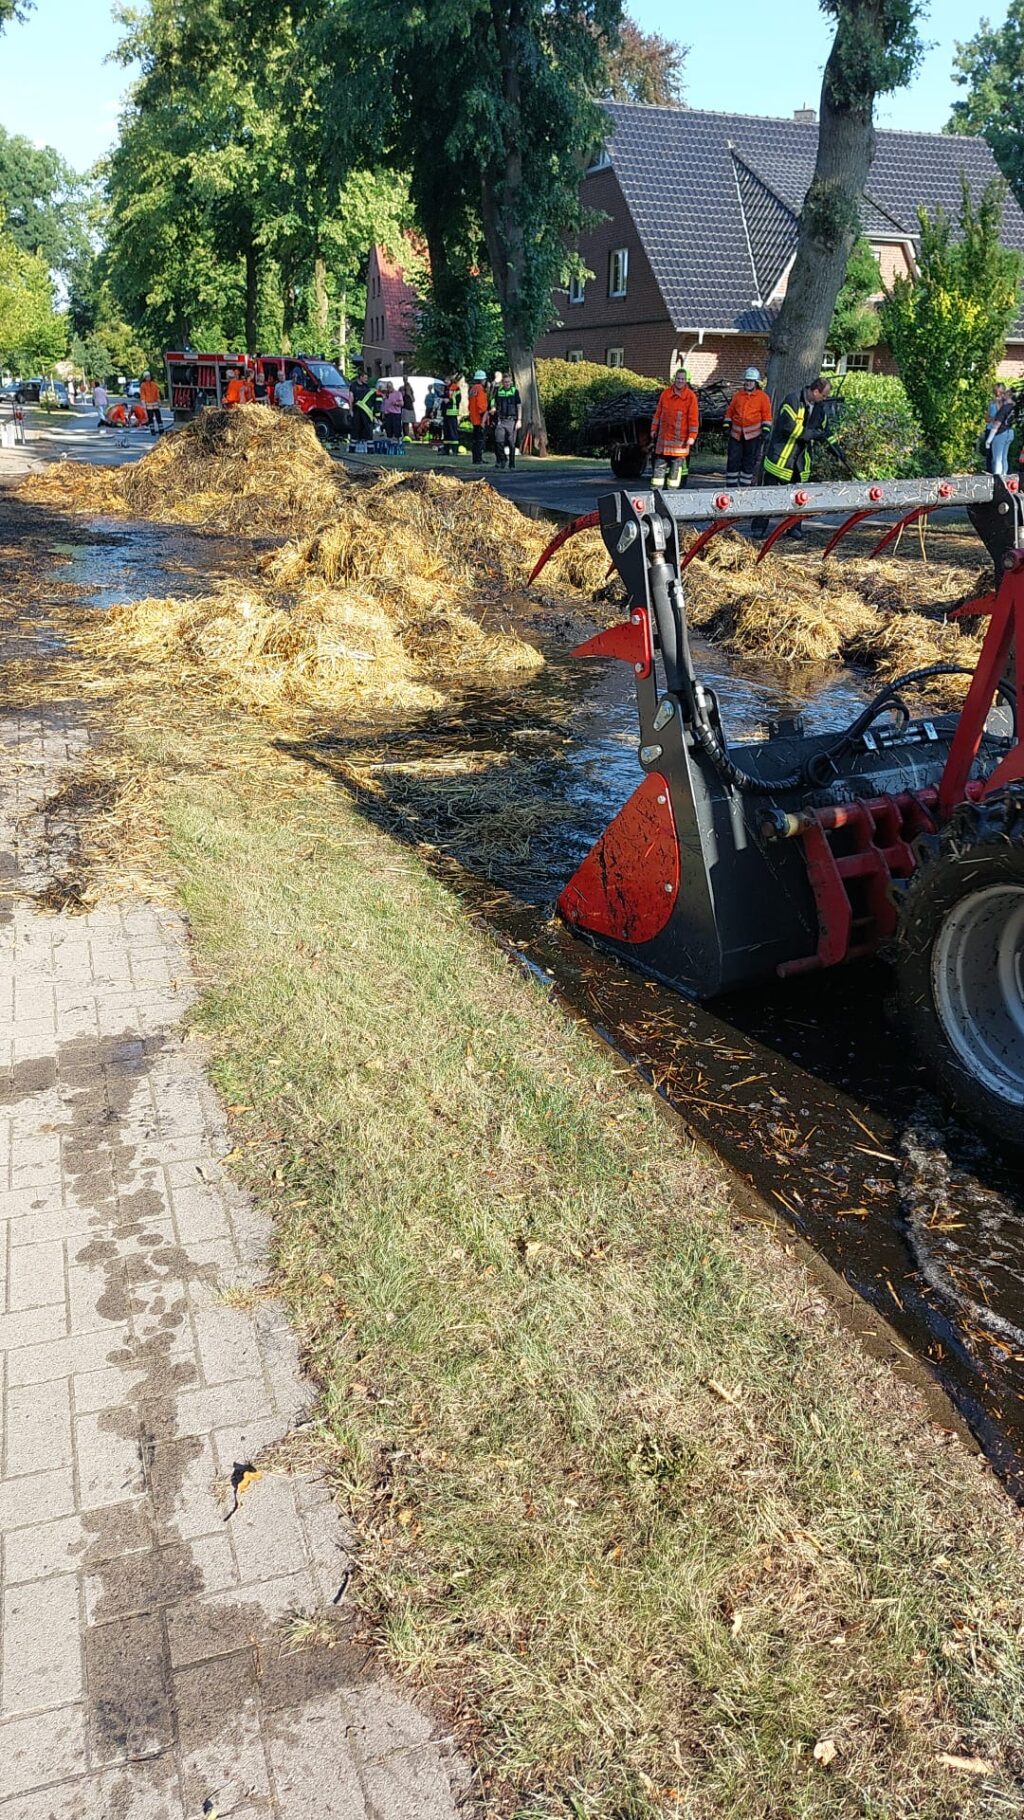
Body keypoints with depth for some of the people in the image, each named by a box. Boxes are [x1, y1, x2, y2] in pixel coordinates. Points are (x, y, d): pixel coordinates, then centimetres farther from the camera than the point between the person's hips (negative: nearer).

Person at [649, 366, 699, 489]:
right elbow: (658, 412, 13)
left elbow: (694, 418, -6)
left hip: (681, 438, -3)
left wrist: (692, 436, -11)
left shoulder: (691, 396, -4)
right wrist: (654, 429, 12)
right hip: (663, 436, 3)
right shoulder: (665, 393, 5)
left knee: (677, 464, 1)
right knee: (660, 463, 6)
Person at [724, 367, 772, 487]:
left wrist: (765, 431, -6)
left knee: (749, 462, 3)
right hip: (736, 434, 2)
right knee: (733, 460, 0)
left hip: (753, 435, -2)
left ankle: (745, 485, 11)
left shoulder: (763, 397, 1)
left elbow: (767, 415, 1)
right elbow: (730, 412, 14)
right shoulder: (737, 395, 9)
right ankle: (731, 486, 6)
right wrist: (727, 426, 7)